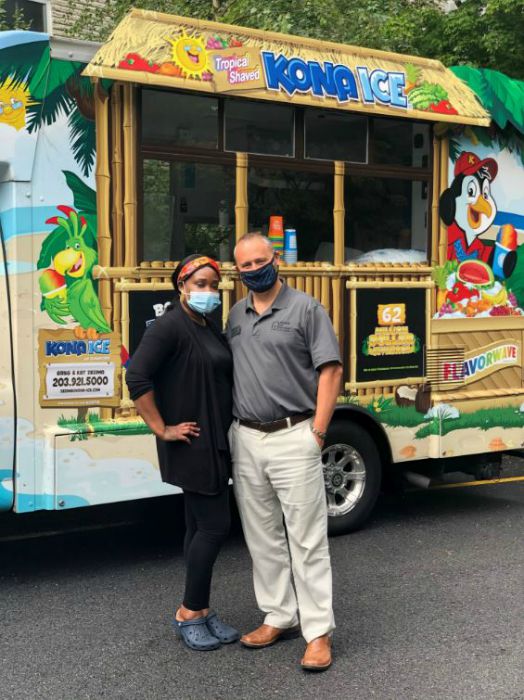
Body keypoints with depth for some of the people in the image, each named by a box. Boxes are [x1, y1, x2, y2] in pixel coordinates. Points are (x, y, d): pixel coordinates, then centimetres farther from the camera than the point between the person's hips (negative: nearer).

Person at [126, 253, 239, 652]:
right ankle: (188, 614, 10)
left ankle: (201, 612, 24)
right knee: (215, 526, -5)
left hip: (215, 444, 8)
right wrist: (162, 429, -19)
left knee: (202, 527, 13)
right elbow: (136, 378, -22)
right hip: (192, 445, -8)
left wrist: (225, 434, 10)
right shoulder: (170, 327, -14)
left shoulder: (211, 330, 13)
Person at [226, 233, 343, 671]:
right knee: (262, 538, 13)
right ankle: (279, 617, 27)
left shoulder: (306, 308, -3)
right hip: (245, 439, 6)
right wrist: (230, 429, 10)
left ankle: (319, 631, 8)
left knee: (307, 539, -1)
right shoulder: (236, 316, 13)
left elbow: (330, 369, -7)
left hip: (292, 438, -6)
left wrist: (318, 431, -12)